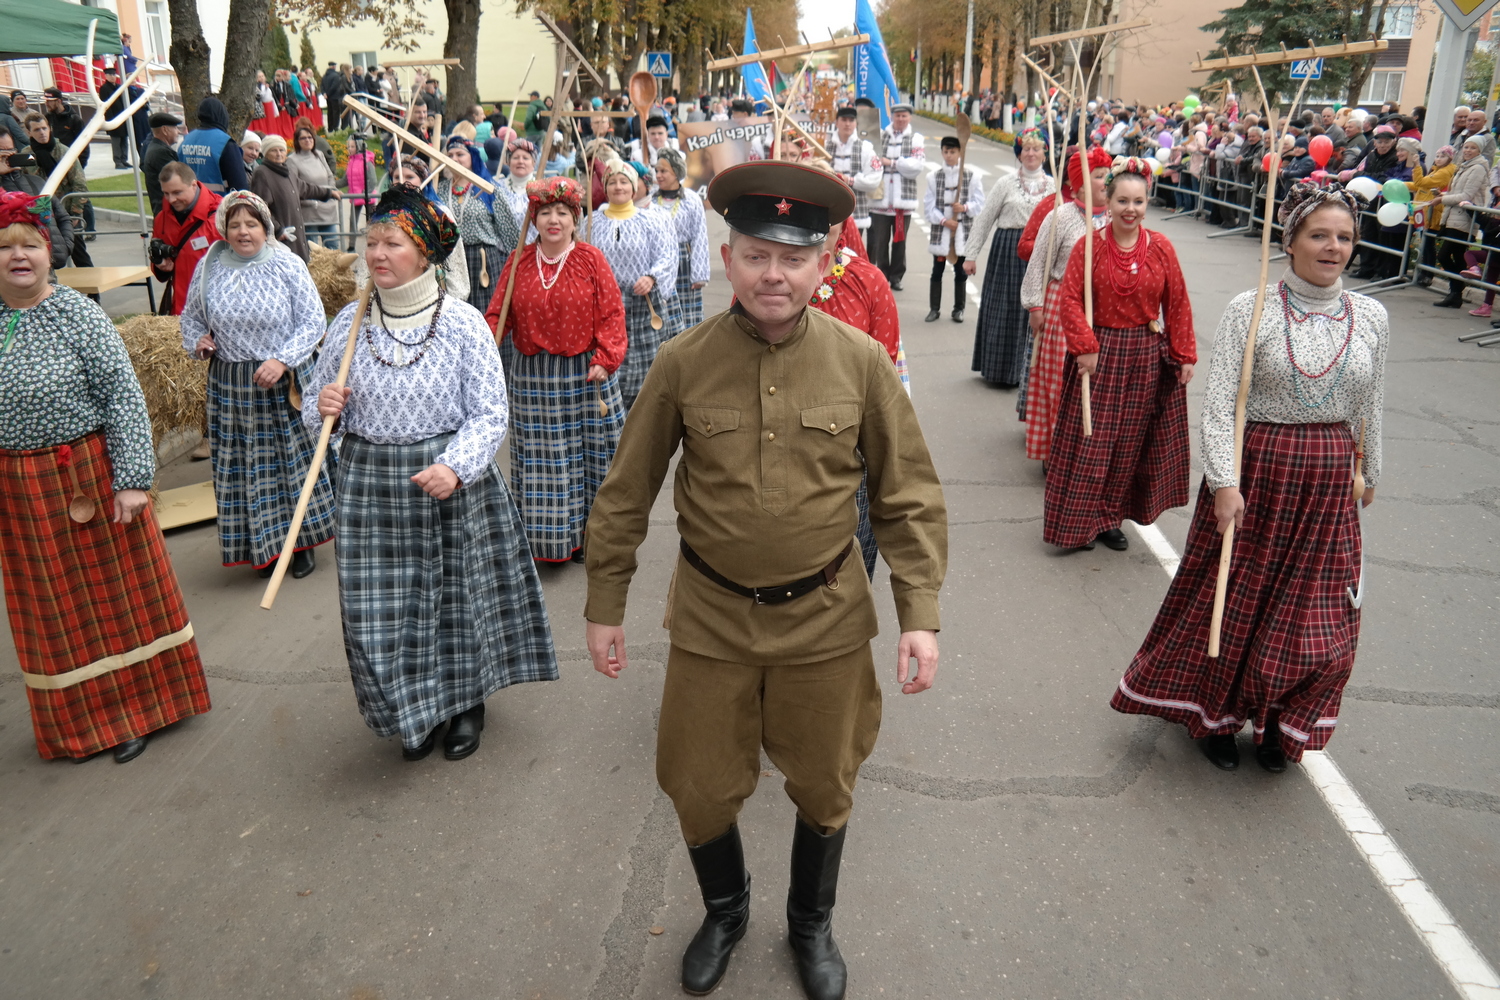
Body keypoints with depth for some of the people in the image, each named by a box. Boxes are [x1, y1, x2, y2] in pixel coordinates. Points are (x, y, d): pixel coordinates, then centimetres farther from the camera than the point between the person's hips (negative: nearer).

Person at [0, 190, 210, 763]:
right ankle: (78, 723, 33)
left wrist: (132, 478, -18)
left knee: (113, 590, 8)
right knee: (52, 608, 15)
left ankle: (134, 711, 27)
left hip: (89, 474, -4)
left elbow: (124, 396, -13)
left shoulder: (78, 316, -10)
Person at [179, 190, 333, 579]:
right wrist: (196, 341, -6)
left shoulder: (288, 266, -5)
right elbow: (191, 315, 16)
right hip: (230, 384, 2)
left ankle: (302, 542, 20)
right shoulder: (209, 267, 3)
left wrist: (282, 360, -18)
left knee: (294, 459, 6)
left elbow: (313, 322, -6)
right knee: (245, 467, 7)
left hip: (286, 382, -2)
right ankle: (263, 547, 21)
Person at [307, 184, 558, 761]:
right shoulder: (349, 323, 2)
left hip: (452, 483, -3)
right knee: (384, 605, 7)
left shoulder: (463, 323, -8)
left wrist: (455, 467, -25)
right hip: (370, 485, 3)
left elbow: (490, 414, -10)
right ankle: (416, 711, 32)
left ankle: (466, 702, 35)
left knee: (458, 594, 9)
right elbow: (317, 409, 12)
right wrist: (323, 409, -12)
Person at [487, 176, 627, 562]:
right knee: (538, 458, 5)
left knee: (587, 455, 4)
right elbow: (499, 314, 6)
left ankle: (586, 535, 19)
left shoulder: (591, 260, -1)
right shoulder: (518, 262, 6)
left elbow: (611, 314, -3)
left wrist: (604, 360, -14)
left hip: (584, 374, -2)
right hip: (533, 378, 2)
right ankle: (544, 538, 17)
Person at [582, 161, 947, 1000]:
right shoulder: (684, 362, -9)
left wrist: (921, 614, -10)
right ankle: (725, 911, 48)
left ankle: (813, 923, 47)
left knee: (824, 787, 17)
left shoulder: (862, 360, -10)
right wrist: (606, 607, 3)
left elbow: (911, 496, -4)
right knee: (701, 787, 15)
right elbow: (627, 493, 0)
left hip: (826, 618, 0)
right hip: (711, 617, 1)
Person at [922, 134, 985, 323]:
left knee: (961, 271, 7)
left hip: (963, 231, 0)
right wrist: (944, 220, -14)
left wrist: (965, 207, -19)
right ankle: (934, 308, 14)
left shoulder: (972, 176, 1)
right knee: (937, 271, 5)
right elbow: (928, 206, -1)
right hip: (940, 231, 0)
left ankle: (959, 309, 18)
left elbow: (979, 204, 0)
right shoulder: (934, 177, 3)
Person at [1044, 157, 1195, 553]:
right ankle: (1079, 522, 12)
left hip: (1145, 357, 3)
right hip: (1099, 353, -2)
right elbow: (1070, 299, -8)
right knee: (1089, 441, 0)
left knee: (1129, 443, 10)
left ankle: (1110, 518, 23)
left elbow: (1178, 305, 4)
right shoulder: (1090, 245, -5)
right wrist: (1084, 347, -16)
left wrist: (1185, 356, 2)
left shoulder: (1161, 248, 1)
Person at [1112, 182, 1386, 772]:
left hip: (1328, 481, 4)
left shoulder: (1371, 318, 2)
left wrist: (1368, 475, 20)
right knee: (1231, 603, 9)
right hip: (1254, 470, -3)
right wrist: (1224, 481, -20)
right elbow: (1217, 404, -13)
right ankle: (1212, 717, 33)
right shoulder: (1250, 310, -9)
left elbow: (1369, 409, 12)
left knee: (1317, 621, 10)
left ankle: (1279, 726, 33)